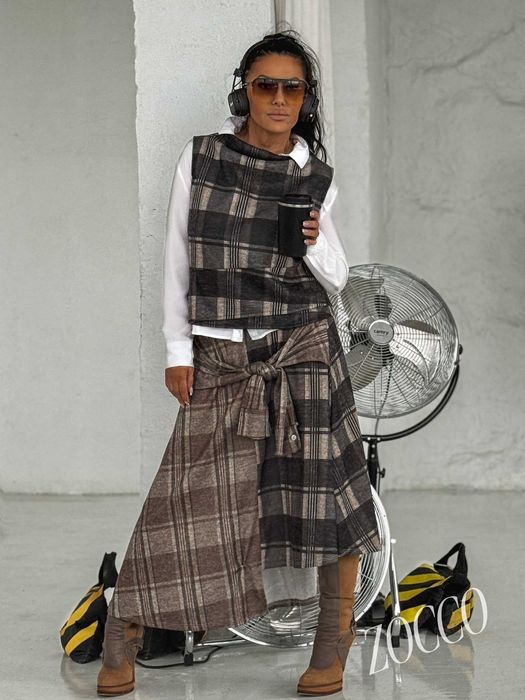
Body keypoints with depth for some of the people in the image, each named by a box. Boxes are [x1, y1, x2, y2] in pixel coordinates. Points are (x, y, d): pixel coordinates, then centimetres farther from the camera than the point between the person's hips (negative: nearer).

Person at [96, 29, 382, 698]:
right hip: (219, 357, -1)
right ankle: (124, 629, 14)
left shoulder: (316, 177, 3)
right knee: (191, 492, 0)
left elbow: (336, 278, 10)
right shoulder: (199, 158, 0)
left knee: (322, 484, -1)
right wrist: (178, 351, 0)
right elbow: (178, 260, 3)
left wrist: (316, 243, -12)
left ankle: (334, 636, 14)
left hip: (303, 348, 1)